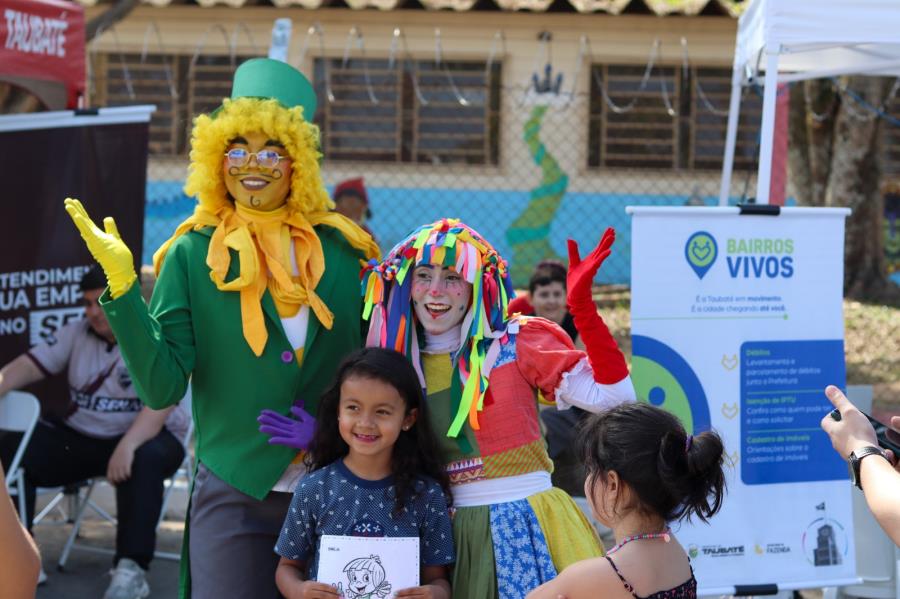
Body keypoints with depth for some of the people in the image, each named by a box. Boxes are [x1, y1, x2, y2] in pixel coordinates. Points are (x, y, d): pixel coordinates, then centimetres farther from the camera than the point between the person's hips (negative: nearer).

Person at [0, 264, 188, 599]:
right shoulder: (77, 334, 7)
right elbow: (28, 365, -2)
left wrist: (127, 446, -40)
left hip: (145, 438, -5)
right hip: (80, 440, 5)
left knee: (144, 458, -40)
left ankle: (131, 569, -35)